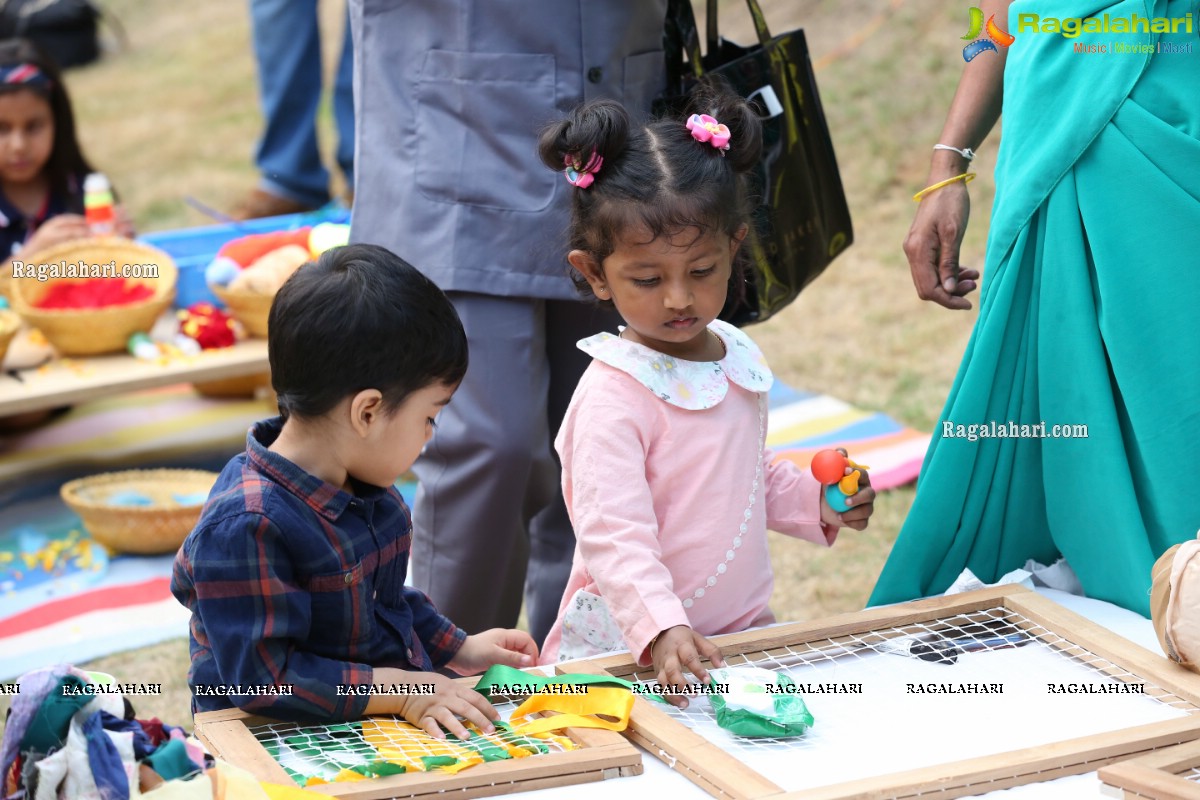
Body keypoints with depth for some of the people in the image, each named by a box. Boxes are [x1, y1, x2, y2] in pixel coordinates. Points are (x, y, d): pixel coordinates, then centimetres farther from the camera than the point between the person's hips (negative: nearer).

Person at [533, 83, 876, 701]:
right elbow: (614, 535, -25)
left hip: (742, 633, 6)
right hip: (628, 655, -6)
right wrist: (662, 630, -39)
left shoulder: (738, 356, 9)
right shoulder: (614, 395, -17)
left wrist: (817, 502, 11)